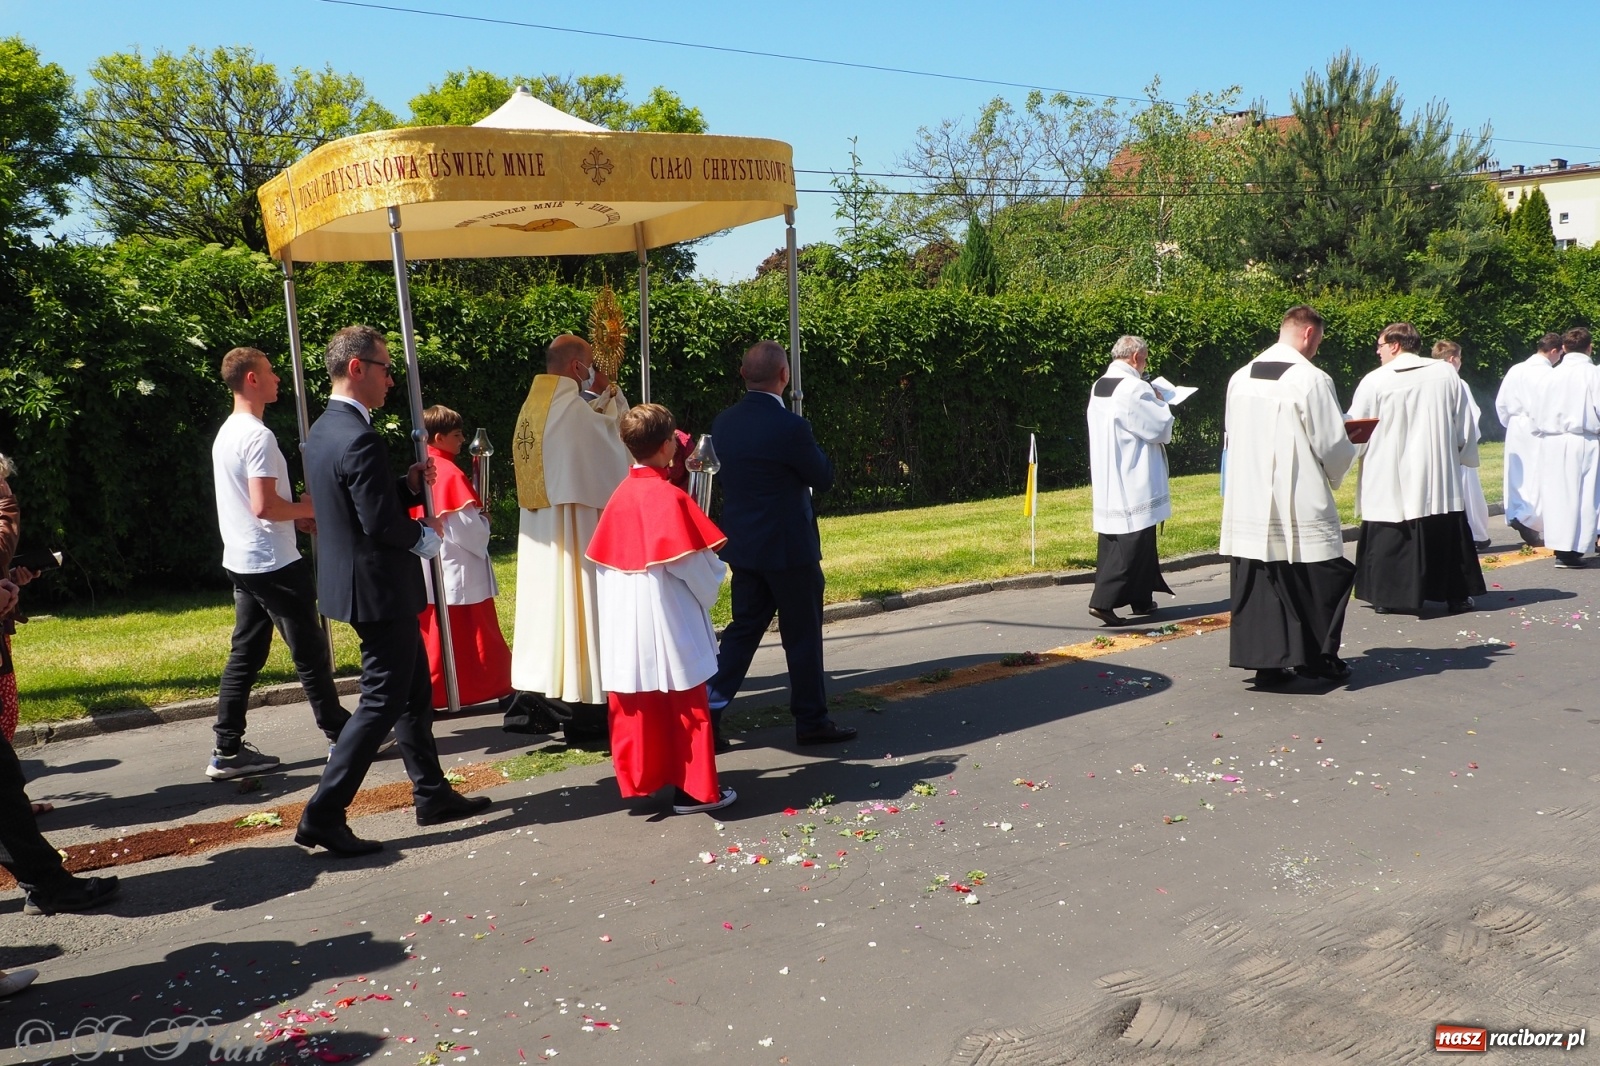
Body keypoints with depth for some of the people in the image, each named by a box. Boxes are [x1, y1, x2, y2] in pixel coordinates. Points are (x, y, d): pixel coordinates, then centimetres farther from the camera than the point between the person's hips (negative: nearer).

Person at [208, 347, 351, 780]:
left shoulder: (226, 433, 14)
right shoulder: (258, 436, -18)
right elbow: (264, 506, -25)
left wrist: (296, 516, 15)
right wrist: (306, 508, -9)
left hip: (241, 562, 10)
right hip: (274, 564, -10)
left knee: (245, 655, 11)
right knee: (310, 652, 1)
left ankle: (228, 751, 13)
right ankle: (341, 736, 11)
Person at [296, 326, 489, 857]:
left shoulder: (324, 430, 10)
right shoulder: (359, 439, -22)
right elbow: (380, 522, -26)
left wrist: (410, 485, 3)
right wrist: (426, 534, -8)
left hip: (355, 580, 11)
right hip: (379, 588, -11)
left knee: (414, 689, 17)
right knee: (382, 701, -2)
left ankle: (432, 794, 27)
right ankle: (322, 815, 3)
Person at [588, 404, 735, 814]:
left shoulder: (621, 495, 4)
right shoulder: (670, 497, -16)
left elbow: (603, 558, 10)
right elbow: (693, 563, -15)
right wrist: (711, 587, 3)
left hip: (626, 624, 6)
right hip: (669, 623, -6)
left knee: (637, 708, 14)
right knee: (686, 708, 4)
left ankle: (641, 777, 24)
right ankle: (696, 789, 11)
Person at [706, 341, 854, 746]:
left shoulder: (723, 423, 2)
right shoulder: (790, 427, -20)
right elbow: (824, 478, -7)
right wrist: (812, 450, 9)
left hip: (741, 545, 7)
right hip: (788, 546, -6)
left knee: (744, 628, 15)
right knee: (802, 635, 7)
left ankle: (708, 712, 11)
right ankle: (811, 720, 18)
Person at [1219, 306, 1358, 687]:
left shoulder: (1240, 378, 6)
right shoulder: (1311, 379, -13)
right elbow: (1333, 447, -10)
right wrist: (1335, 475, 10)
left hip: (1247, 503, 6)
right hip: (1300, 503, -5)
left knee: (1258, 582, 8)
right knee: (1323, 577, 10)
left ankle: (1267, 662, 11)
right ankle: (1319, 657, 17)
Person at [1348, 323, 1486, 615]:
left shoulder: (1374, 381, -10)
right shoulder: (1447, 373, 2)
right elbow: (1464, 425, 9)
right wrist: (1465, 455, 23)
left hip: (1389, 480, -3)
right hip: (1439, 475, 4)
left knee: (1390, 539, 4)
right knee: (1448, 535, 13)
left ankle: (1388, 596, 6)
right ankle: (1457, 594, 21)